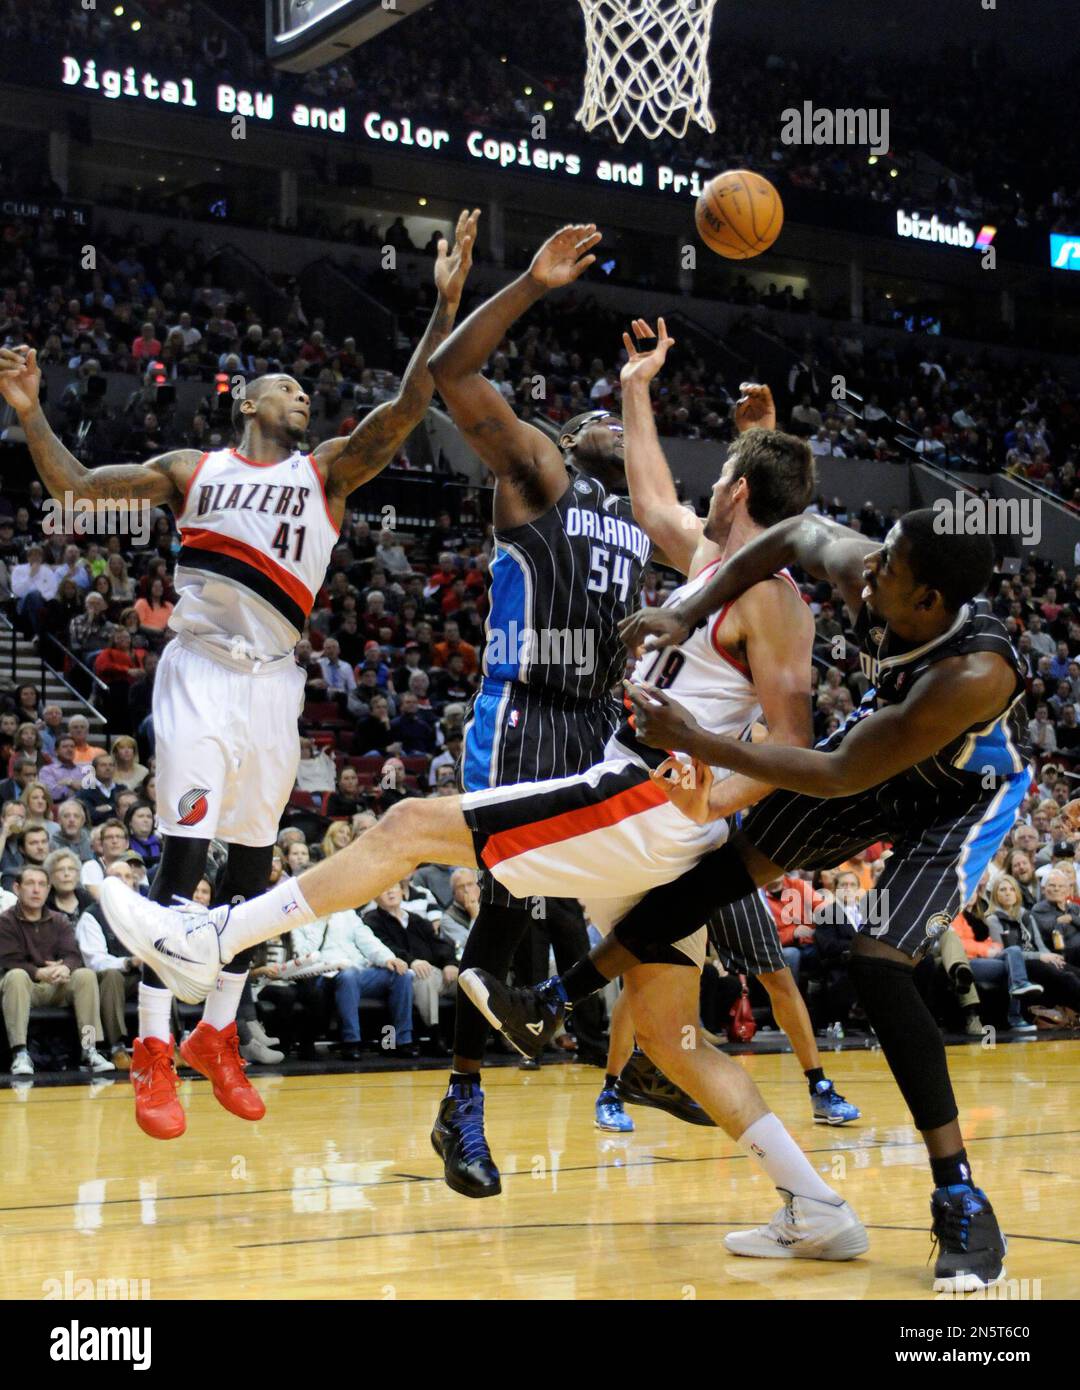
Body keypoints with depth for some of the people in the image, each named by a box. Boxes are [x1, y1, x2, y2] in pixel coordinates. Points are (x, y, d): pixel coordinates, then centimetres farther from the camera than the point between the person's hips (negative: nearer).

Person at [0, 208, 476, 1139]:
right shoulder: (193, 470, 12)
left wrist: (447, 303, -11)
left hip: (275, 680, 2)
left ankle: (218, 1036, 20)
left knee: (253, 859, 8)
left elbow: (408, 407, -3)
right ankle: (153, 1052, -7)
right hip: (199, 670, -2)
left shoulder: (329, 471, 11)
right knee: (183, 855, -11)